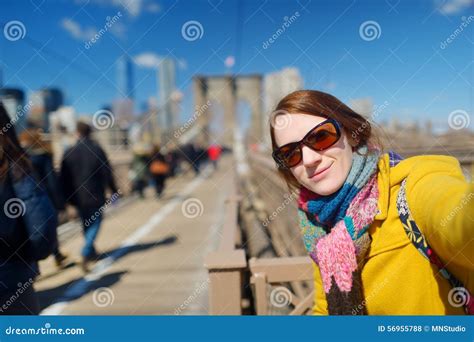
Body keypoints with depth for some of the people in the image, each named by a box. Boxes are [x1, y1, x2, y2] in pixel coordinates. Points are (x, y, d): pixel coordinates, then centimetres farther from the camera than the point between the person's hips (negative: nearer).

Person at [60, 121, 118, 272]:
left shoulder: (69, 152, 0)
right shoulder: (97, 149, -6)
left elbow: (64, 178, 1)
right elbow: (108, 173, -4)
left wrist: (68, 198, 9)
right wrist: (114, 190, 6)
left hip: (78, 198, 3)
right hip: (96, 196, -3)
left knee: (86, 225, 19)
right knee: (95, 223, 4)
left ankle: (92, 253, 31)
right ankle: (85, 254, -15)